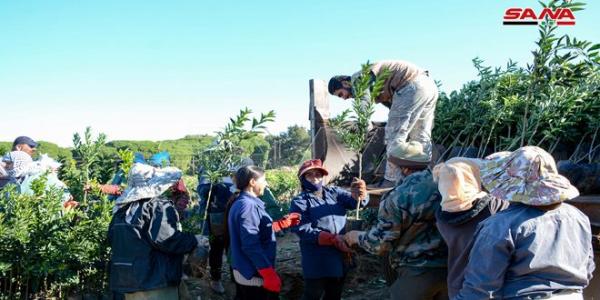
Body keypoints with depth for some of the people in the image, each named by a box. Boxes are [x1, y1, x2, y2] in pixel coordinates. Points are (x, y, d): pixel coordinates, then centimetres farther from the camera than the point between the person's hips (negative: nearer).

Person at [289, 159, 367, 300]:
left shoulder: (334, 193, 7)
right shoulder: (299, 201, -6)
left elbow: (354, 201, -8)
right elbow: (304, 230, -16)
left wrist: (360, 195, -33)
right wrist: (333, 239, -23)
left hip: (340, 257, 5)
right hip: (317, 261, -5)